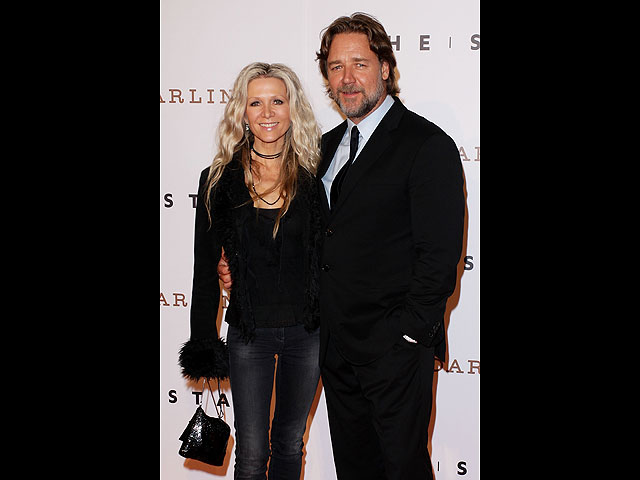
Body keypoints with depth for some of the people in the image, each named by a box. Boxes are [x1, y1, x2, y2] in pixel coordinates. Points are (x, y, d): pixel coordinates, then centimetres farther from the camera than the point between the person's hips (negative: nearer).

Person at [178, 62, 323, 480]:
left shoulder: (314, 177, -2)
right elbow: (206, 269, 1)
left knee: (291, 442, 17)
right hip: (249, 334, -1)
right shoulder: (220, 180, -2)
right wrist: (204, 343, 0)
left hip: (307, 331, 1)